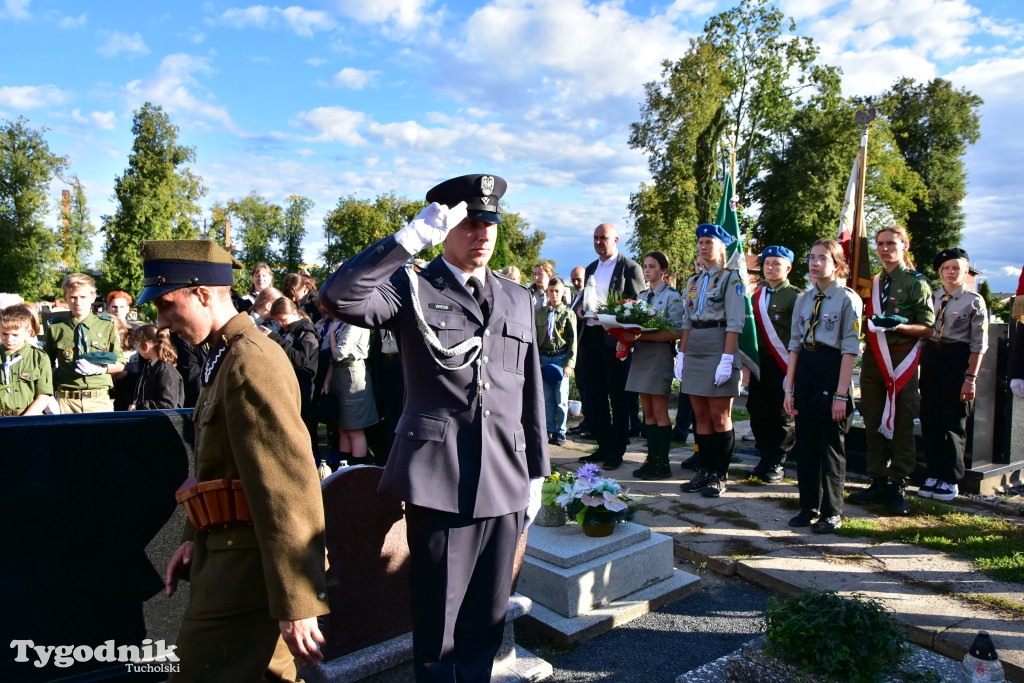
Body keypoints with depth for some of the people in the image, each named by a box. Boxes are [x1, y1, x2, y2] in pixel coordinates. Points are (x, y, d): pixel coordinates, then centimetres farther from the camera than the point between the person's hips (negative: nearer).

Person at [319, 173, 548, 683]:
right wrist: (412, 236, -22)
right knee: (436, 621, 9)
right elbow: (338, 297, -20)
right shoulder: (411, 288, 0)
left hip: (505, 484, 4)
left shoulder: (518, 300, 13)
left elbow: (531, 394, 14)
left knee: (488, 619, 16)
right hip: (439, 481, -4)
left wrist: (536, 473, 14)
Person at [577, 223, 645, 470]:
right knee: (593, 397, 9)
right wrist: (582, 308, 5)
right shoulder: (590, 269, 20)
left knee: (618, 397, 1)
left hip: (614, 339, -7)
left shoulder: (630, 268, -2)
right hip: (590, 336, 7)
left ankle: (616, 451, 10)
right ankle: (604, 447, 19)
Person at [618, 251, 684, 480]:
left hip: (660, 356, -6)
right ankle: (652, 458, 15)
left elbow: (675, 332, -14)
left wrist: (642, 336, -22)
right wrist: (628, 336, -7)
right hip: (641, 356, 6)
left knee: (660, 412, -3)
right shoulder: (641, 295, 15)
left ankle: (662, 463, 3)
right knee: (648, 412, 9)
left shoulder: (672, 296, -5)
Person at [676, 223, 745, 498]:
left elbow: (735, 323, -12)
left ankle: (719, 475, 8)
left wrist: (727, 359, -19)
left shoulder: (731, 278, -4)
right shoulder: (694, 281, 16)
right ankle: (704, 471, 16)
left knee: (719, 416, -1)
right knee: (701, 416, 9)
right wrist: (681, 354, 9)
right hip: (694, 352, 6)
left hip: (717, 350, -6)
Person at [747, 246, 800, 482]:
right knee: (757, 411, 8)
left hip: (782, 365, -5)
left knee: (781, 416, 2)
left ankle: (775, 463, 13)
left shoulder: (795, 296, -5)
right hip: (759, 362, 6)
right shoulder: (757, 296, 14)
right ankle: (765, 457, 22)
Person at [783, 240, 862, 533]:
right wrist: (789, 388, 6)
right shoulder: (804, 300, 11)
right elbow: (795, 344, 10)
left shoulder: (848, 299, -7)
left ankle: (832, 512, 16)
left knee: (831, 446, 3)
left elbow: (850, 349, -11)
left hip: (832, 371, -6)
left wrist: (841, 394, -15)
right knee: (805, 444, 10)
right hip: (805, 372, 6)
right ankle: (809, 507, 22)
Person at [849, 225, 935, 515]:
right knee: (873, 423, 7)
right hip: (872, 360, 5)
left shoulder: (916, 282, -2)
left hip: (901, 360, -5)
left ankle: (898, 485, 9)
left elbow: (928, 328, -7)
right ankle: (878, 482, 16)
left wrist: (899, 325, -21)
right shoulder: (872, 282, 13)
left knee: (901, 424, -1)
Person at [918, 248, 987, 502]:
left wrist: (971, 378, -12)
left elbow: (979, 344, -6)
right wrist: (919, 365, 7)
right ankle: (934, 475, 18)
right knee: (930, 420, 7)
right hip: (930, 358, 4)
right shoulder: (932, 298, 10)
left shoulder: (974, 301, -3)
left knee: (953, 422, 3)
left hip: (957, 360, -4)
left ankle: (950, 480, 15)